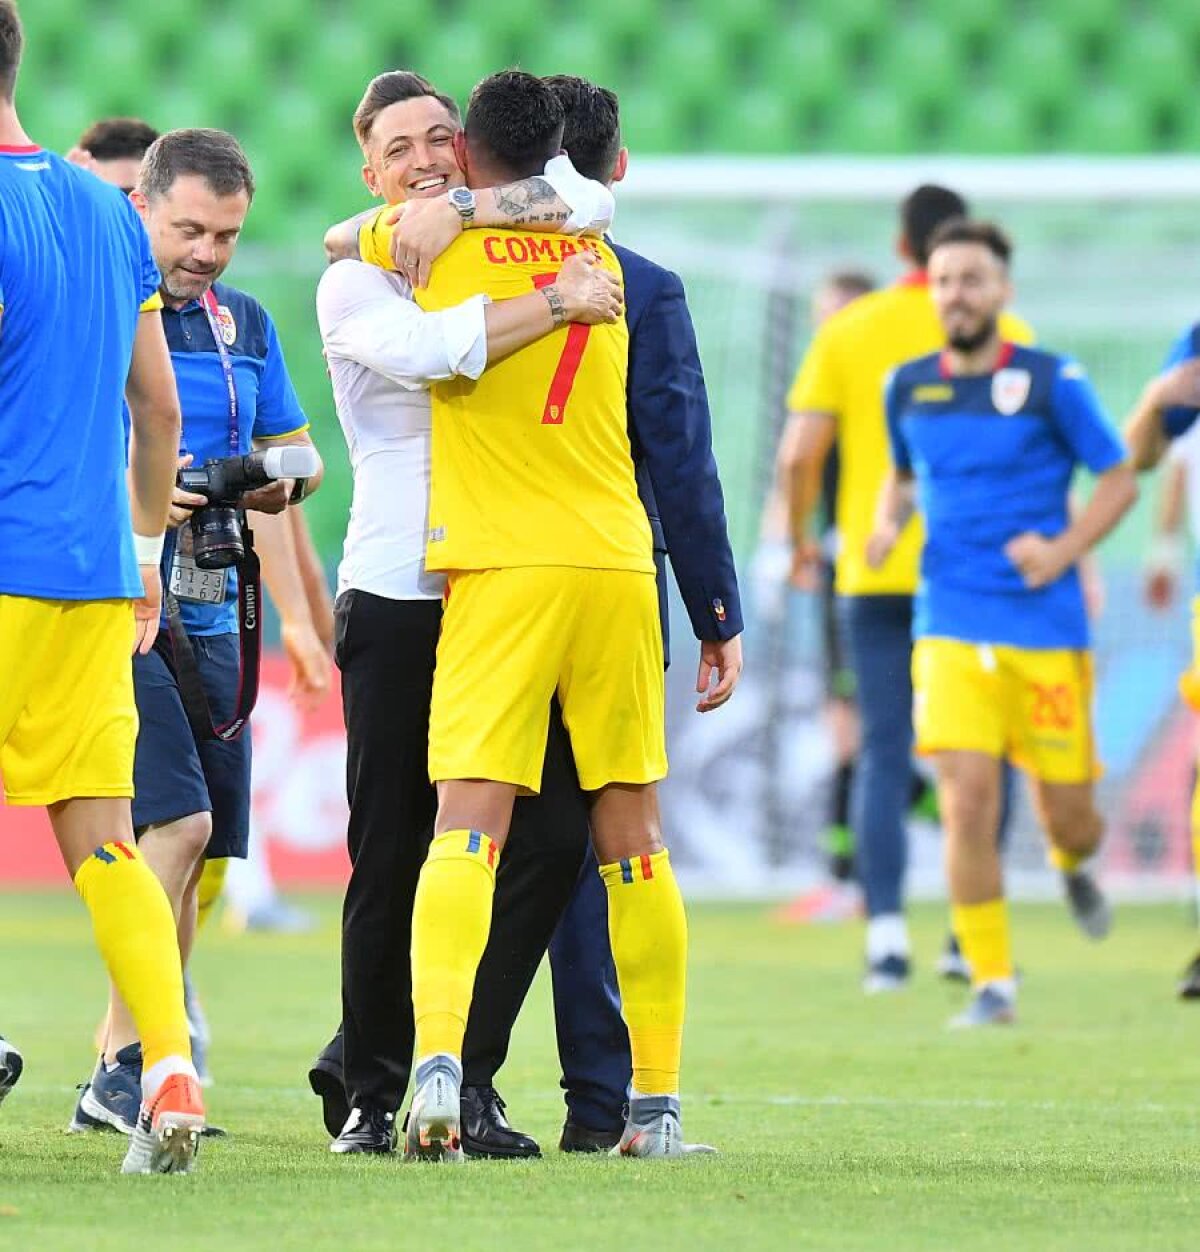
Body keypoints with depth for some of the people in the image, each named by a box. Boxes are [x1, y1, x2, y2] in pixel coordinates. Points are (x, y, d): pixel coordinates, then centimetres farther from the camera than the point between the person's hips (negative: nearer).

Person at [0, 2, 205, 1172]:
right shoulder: (108, 210, 14)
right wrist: (146, 548, 27)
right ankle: (170, 1070, -8)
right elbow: (158, 403, 19)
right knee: (100, 840, 4)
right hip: (97, 572, 7)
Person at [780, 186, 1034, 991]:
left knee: (884, 752, 3)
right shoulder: (1000, 331, -1)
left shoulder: (847, 332, 3)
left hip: (873, 572, 1)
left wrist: (800, 537, 13)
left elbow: (800, 450, -2)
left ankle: (886, 927, -9)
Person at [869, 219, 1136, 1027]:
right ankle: (993, 983, -3)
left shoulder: (1051, 383, -4)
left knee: (1067, 814, 3)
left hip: (1048, 632, -2)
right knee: (967, 803, -14)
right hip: (952, 632, 2)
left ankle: (1075, 864, 43)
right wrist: (886, 526, 3)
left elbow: (1120, 480, 2)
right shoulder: (908, 387, 6)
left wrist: (1063, 551, -12)